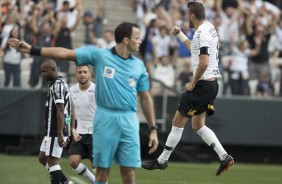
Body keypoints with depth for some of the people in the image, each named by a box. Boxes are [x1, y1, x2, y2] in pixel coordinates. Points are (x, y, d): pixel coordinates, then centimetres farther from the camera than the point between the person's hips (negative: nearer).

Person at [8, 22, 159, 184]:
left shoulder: (139, 65, 8)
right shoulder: (99, 55, -1)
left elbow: (145, 98, 13)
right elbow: (65, 53, -4)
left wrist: (153, 129, 9)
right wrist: (32, 49, -10)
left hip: (129, 121, 2)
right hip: (105, 118, -2)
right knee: (102, 170, 2)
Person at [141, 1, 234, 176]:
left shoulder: (202, 33, -18)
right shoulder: (209, 28, 13)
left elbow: (203, 63, -27)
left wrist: (193, 83, -16)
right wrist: (180, 34, 36)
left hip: (202, 85, -10)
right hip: (212, 83, 10)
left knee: (178, 122, 0)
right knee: (198, 125, 15)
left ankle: (162, 161, 8)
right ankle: (225, 157, 6)